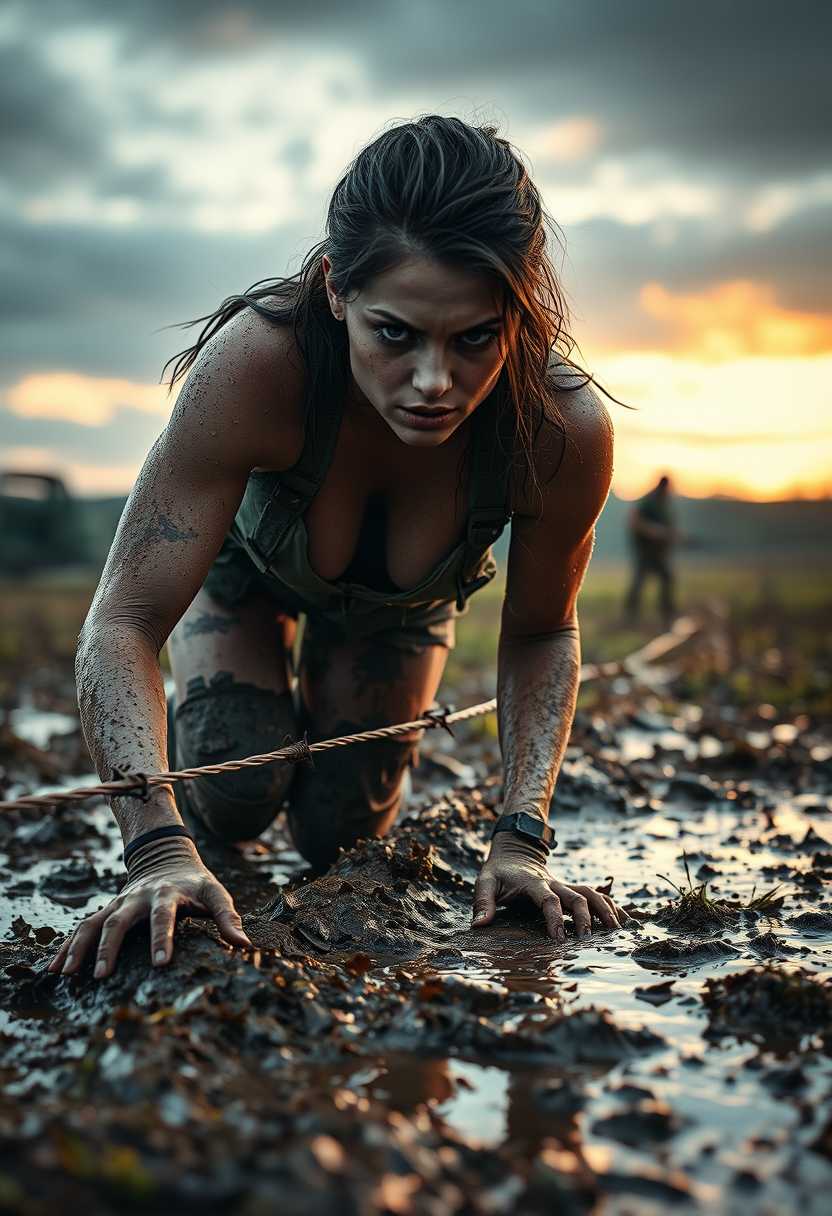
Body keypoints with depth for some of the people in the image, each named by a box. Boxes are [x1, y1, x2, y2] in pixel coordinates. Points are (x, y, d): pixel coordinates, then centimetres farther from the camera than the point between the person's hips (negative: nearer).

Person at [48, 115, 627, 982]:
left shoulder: (565, 429, -39)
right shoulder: (254, 365, -46)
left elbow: (540, 633, -19)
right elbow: (124, 621, -41)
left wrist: (520, 837, -30)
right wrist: (159, 850, -53)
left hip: (402, 599, 2)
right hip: (243, 554, -1)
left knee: (338, 834, 4)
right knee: (232, 798, -16)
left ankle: (318, 708, 40)